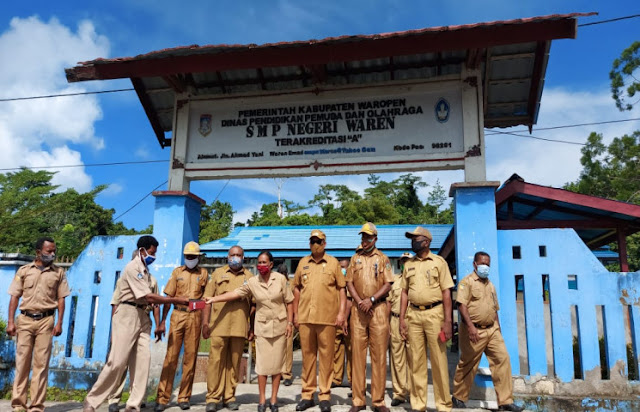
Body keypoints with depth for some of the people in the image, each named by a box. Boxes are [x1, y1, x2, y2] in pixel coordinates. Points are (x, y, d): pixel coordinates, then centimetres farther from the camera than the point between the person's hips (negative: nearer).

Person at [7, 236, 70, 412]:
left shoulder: (58, 272, 6)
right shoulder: (24, 270, 7)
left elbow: (61, 299, 5)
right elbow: (15, 297, 6)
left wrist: (59, 323, -2)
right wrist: (10, 322, -1)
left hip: (46, 320, 0)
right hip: (25, 320, 1)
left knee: (41, 364, 1)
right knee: (22, 362, 3)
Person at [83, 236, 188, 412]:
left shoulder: (146, 272, 16)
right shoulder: (133, 268, -11)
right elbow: (148, 297, -17)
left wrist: (158, 324, 10)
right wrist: (175, 300, -13)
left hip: (143, 317, 8)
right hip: (128, 315, -8)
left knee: (142, 360, 2)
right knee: (117, 361, -7)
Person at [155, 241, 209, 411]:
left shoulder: (203, 273, 8)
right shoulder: (177, 272, 9)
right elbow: (169, 297, 7)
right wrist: (163, 320, 0)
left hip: (195, 317, 0)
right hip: (177, 315, 0)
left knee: (190, 357, 3)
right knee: (171, 355, -2)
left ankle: (184, 397, 12)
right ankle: (162, 398, 3)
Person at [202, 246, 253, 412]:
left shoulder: (249, 277, 12)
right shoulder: (218, 273, 11)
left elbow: (253, 303, 12)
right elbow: (208, 298, 8)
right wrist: (205, 322, 0)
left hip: (240, 327, 1)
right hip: (219, 325, -1)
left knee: (234, 362, 5)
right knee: (216, 360, -2)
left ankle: (229, 397, 16)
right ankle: (213, 398, 7)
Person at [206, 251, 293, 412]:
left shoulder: (281, 279, -6)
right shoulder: (252, 282, -3)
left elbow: (288, 302, -2)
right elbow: (235, 293, -5)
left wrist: (290, 322, -6)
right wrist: (214, 299, -13)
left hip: (279, 326, -1)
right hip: (262, 327, 1)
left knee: (277, 364, 5)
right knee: (262, 364, 1)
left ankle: (274, 399, 15)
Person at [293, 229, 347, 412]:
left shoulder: (333, 262, 4)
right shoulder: (303, 262, 11)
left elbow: (341, 289, 3)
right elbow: (297, 289, 14)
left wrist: (341, 313, -5)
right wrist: (295, 314, 9)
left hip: (327, 317, -2)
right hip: (305, 317, 3)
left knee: (326, 356, 3)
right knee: (307, 355, 10)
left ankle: (325, 395, 13)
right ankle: (307, 394, 20)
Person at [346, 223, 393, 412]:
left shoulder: (383, 259, 7)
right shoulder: (355, 258, 13)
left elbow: (387, 285, -1)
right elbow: (349, 283, 7)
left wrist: (371, 299, -14)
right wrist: (360, 302, -8)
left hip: (378, 309, -2)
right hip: (358, 309, 2)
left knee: (379, 354, -1)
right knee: (357, 353, 2)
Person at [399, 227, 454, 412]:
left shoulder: (439, 262, 0)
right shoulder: (409, 264, 12)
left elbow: (446, 292, -4)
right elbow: (404, 292, 13)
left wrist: (447, 321, -10)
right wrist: (402, 318, 5)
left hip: (434, 313, -4)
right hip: (413, 315, 4)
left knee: (439, 360, 0)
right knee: (416, 360, 7)